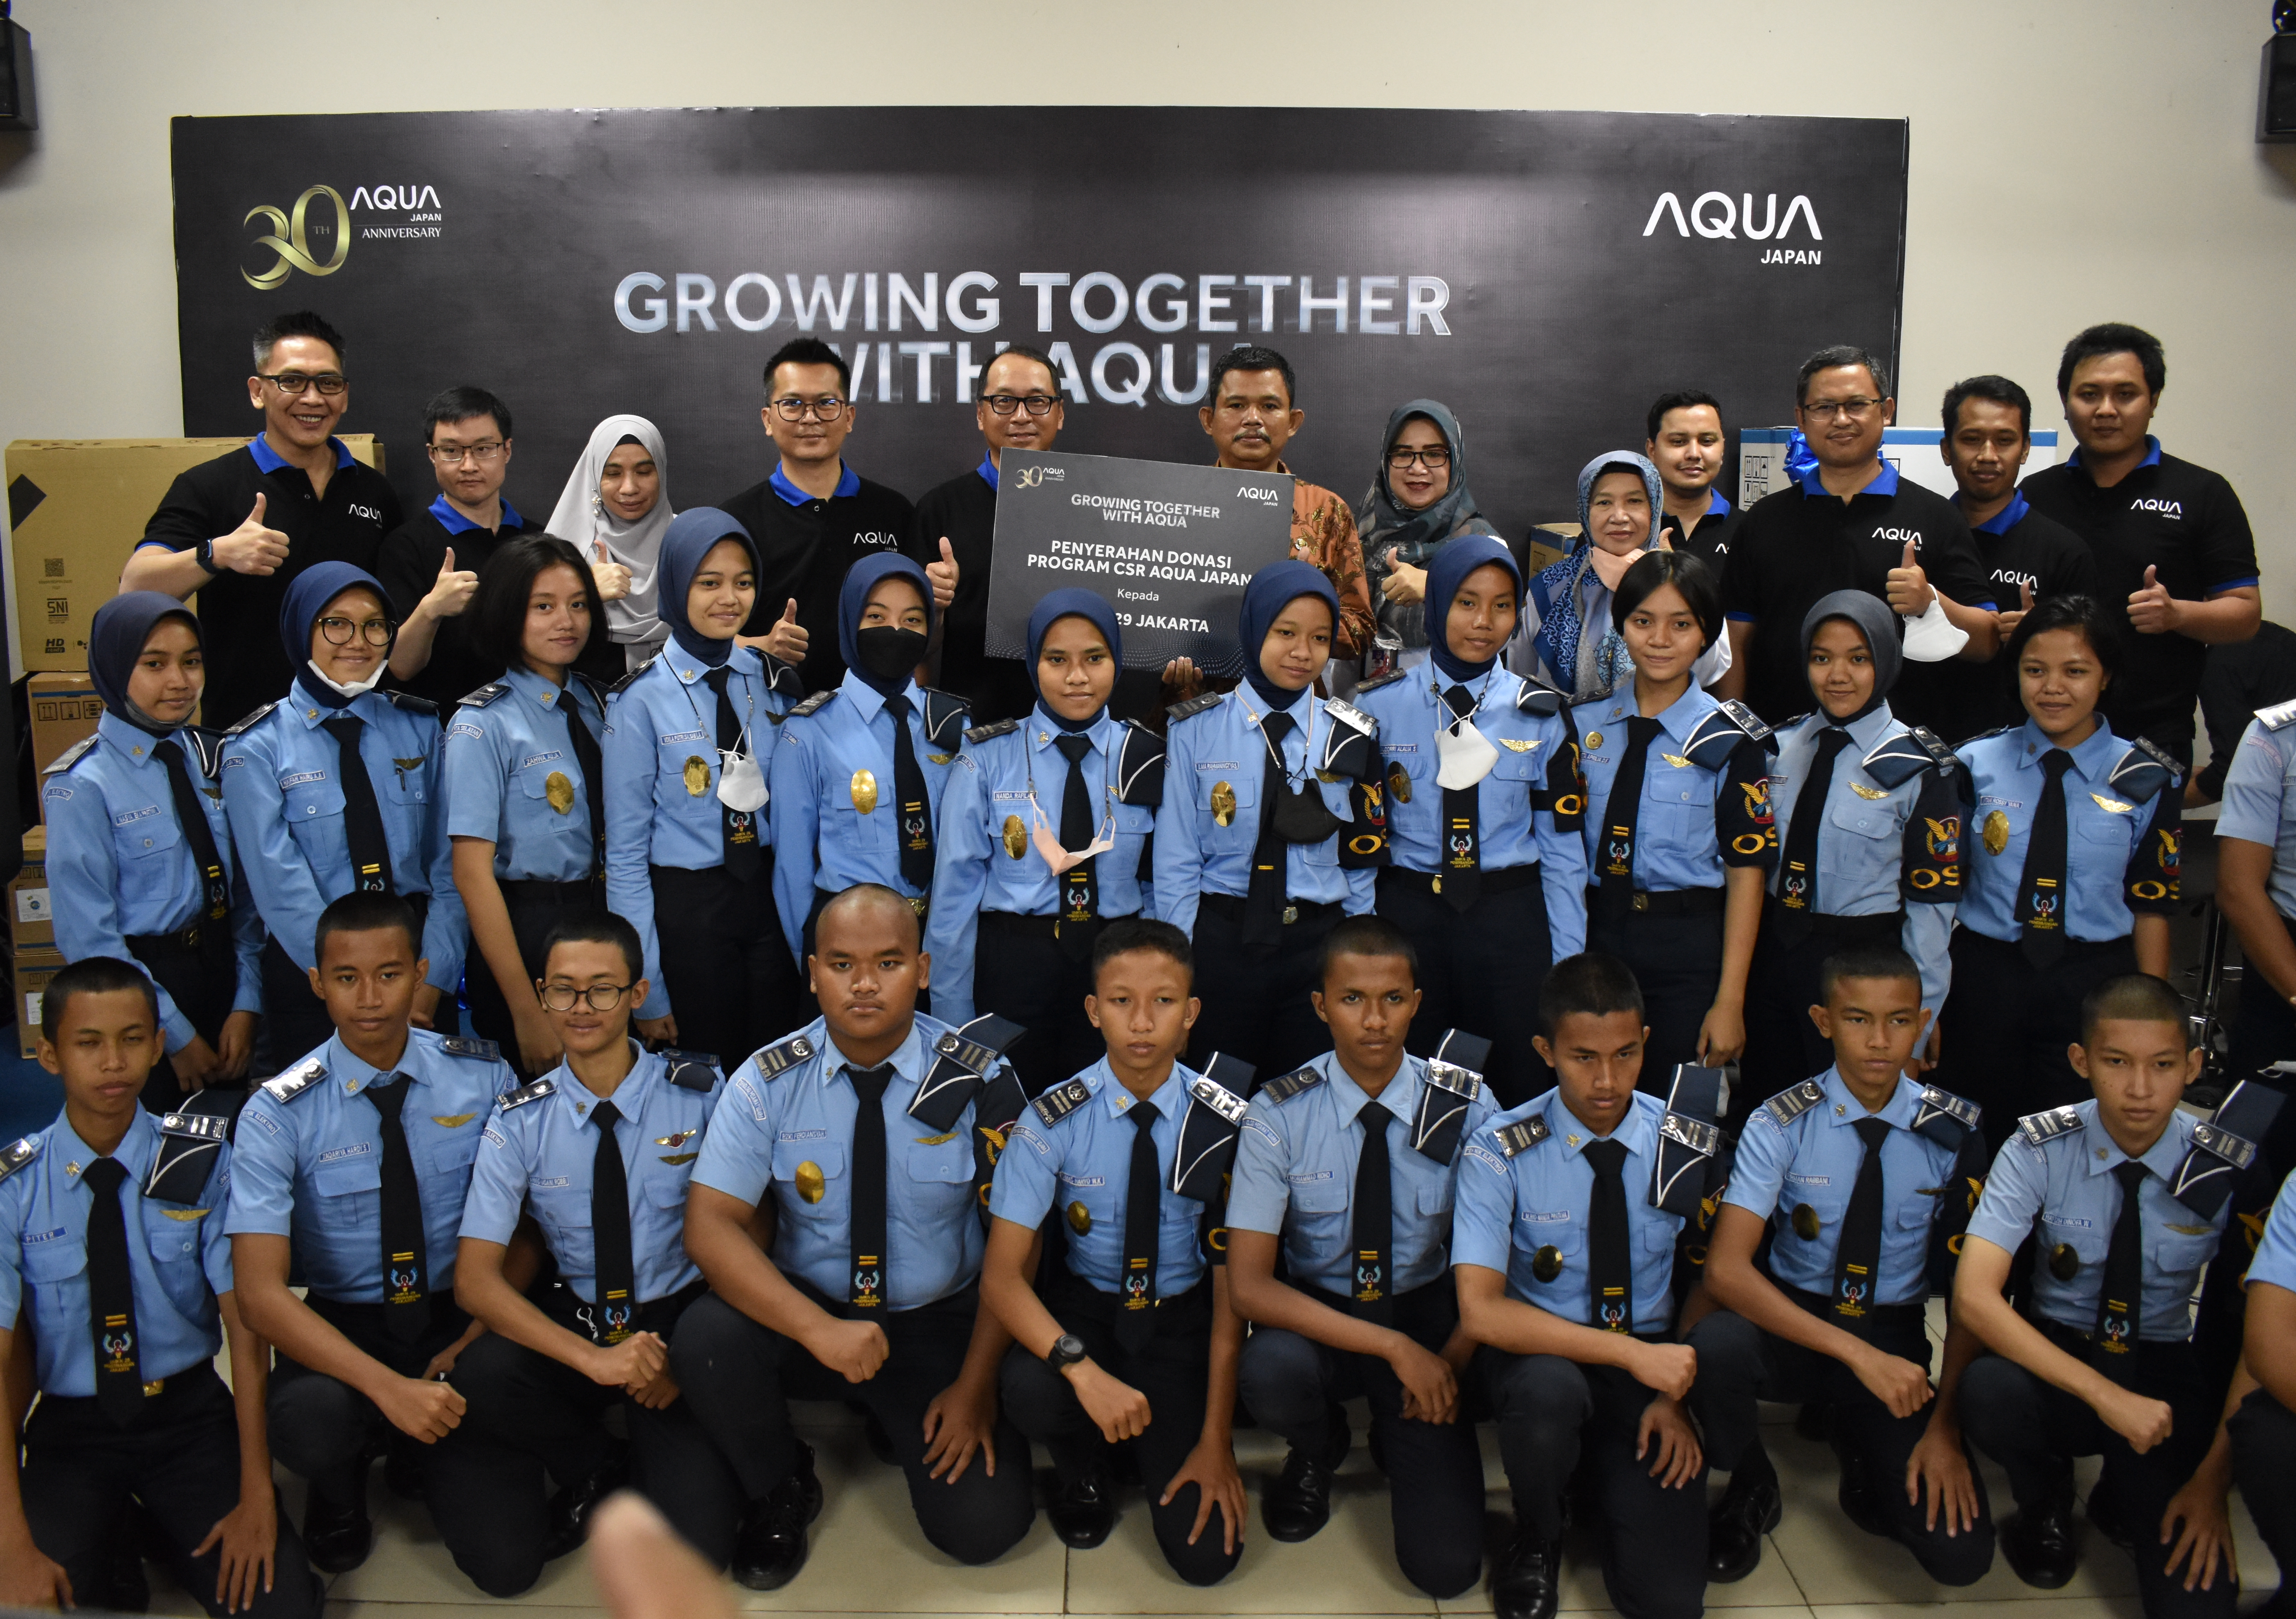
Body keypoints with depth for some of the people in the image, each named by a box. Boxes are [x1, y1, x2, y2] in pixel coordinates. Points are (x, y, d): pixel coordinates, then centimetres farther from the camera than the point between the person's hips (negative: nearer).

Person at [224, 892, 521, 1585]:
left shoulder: (484, 1077, -7)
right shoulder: (278, 1114, -12)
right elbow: (260, 1293, -19)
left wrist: (475, 1341, -14)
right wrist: (388, 1386, -31)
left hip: (458, 1317, 1)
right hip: (342, 1325, -1)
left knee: (504, 1561, -15)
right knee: (312, 1417, -37)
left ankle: (422, 1458, 19)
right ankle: (341, 1495, 2)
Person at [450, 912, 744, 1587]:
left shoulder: (700, 1093, -7)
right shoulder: (520, 1121, -4)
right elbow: (476, 1278, -10)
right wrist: (594, 1358, -24)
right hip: (574, 1322, 2)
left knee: (692, 1548, -20)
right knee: (479, 1377, -31)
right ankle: (595, 1465, 0)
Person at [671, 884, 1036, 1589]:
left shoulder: (979, 1083, -11)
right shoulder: (768, 1082, -9)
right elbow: (710, 1227, -16)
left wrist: (977, 1383, -12)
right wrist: (820, 1329, -30)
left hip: (939, 1325, -1)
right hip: (810, 1312, 1)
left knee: (981, 1524, -17)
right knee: (704, 1337, -29)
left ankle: (907, 1420, 18)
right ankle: (779, 1488, 2)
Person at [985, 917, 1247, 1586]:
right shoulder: (1054, 1121, -15)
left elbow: (1233, 1285, -10)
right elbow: (1003, 1274, -18)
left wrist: (1216, 1440, -13)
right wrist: (1084, 1370, -35)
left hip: (1184, 1317, 0)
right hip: (1082, 1305, 0)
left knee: (1206, 1552, -13)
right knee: (1032, 1388, -35)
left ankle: (1163, 1440, 22)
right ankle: (1081, 1471, 3)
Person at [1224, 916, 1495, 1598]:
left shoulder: (1464, 1107, -11)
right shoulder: (1280, 1116, -16)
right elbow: (1249, 1284, -20)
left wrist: (1455, 1356, -16)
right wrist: (1392, 1346, -27)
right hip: (1317, 1313, 0)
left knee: (1448, 1566, -14)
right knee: (1269, 1371, -36)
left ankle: (1395, 1435, 20)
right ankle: (1318, 1451, 2)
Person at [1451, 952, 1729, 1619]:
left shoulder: (1687, 1144, -7)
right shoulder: (1501, 1153, -16)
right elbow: (1481, 1311, -23)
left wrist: (1677, 1395, -8)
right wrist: (1633, 1355, -29)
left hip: (1652, 1358, 2)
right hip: (1539, 1356, -1)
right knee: (1548, 1387, -39)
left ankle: (1605, 1477, 19)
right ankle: (1535, 1543, -5)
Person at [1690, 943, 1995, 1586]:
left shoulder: (1954, 1135, -7)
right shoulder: (1781, 1125, -12)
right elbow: (1726, 1270, -23)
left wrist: (1946, 1424, -11)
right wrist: (1856, 1352, -32)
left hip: (1895, 1338, 1)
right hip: (1793, 1324, -1)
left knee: (1959, 1554, -18)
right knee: (1713, 1346, -36)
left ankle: (1861, 1442, 16)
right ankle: (1752, 1489, -2)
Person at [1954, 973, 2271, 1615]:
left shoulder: (2229, 1169, -10)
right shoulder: (2039, 1150, -14)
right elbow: (1973, 1297, -24)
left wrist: (2212, 1479, -7)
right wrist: (2104, 1394, -32)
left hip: (2168, 1377, 1)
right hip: (2056, 1356, 0)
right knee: (1988, 1389, -35)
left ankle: (2126, 1496, 17)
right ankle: (2045, 1503, 1)